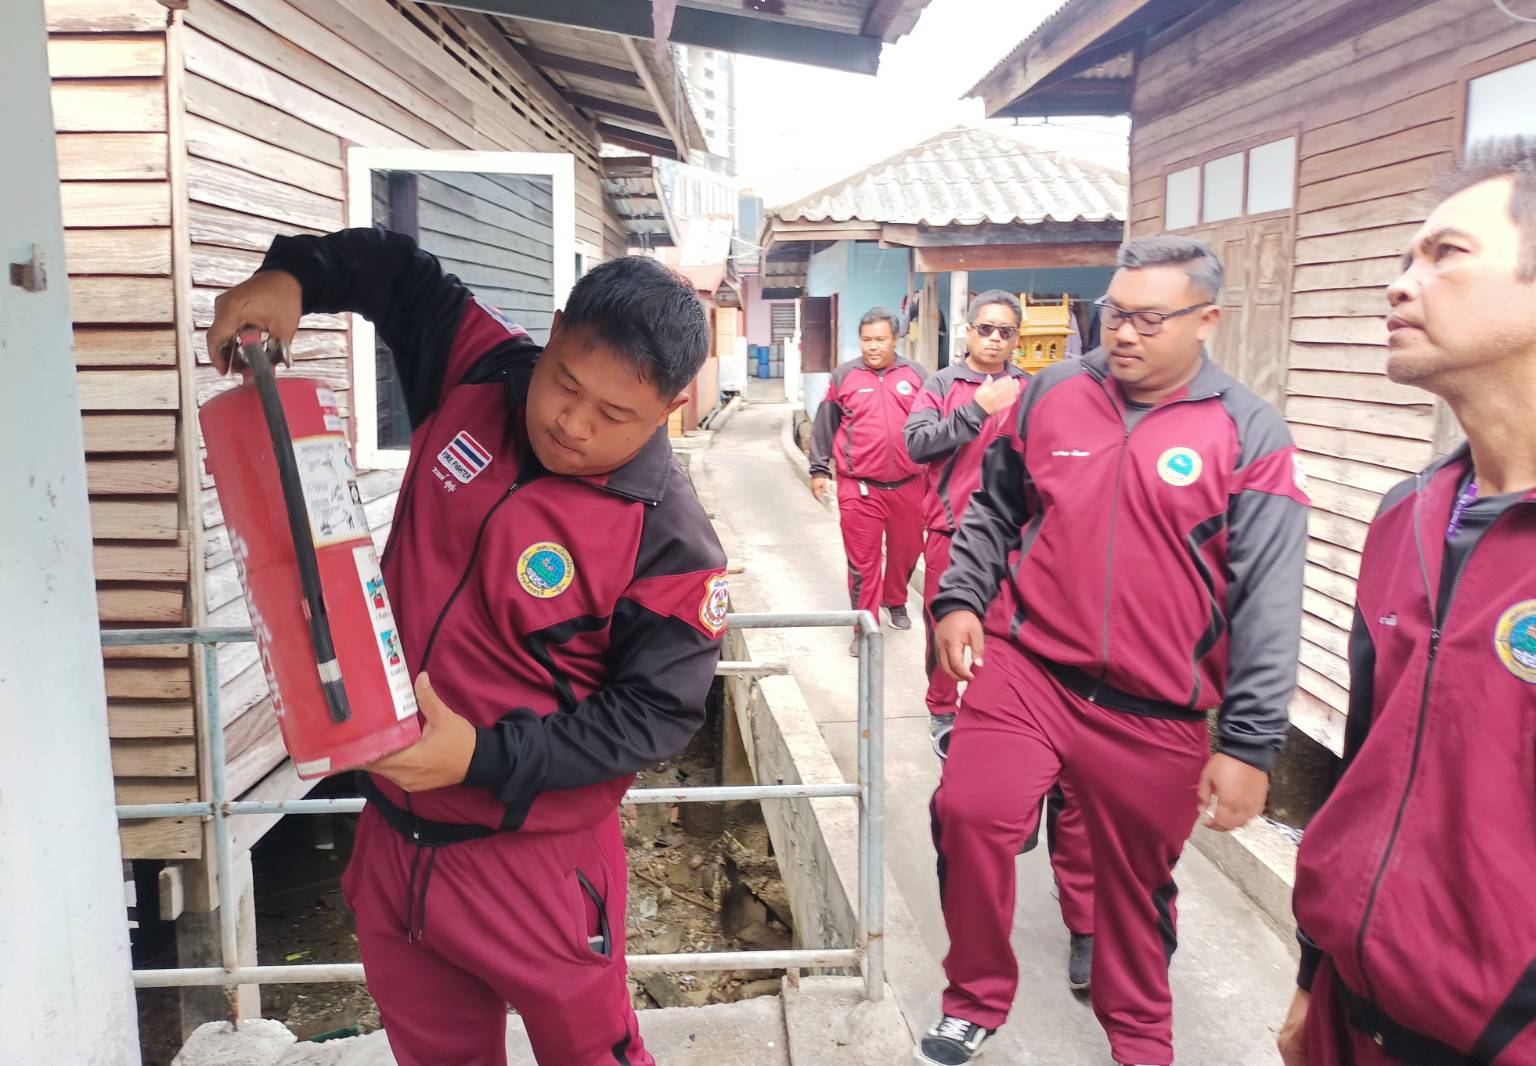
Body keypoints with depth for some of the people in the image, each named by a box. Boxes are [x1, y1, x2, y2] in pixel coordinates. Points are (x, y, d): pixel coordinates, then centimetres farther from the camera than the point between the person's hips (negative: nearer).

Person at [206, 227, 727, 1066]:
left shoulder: (667, 539, -21)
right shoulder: (478, 375, -7)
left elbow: (657, 711, -18)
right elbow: (398, 273, 10)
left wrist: (485, 757, -25)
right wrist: (290, 276, -8)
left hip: (534, 862, -5)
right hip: (392, 837, 6)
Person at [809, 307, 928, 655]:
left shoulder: (915, 375, 6)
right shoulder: (844, 376, 1)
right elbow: (825, 426, 7)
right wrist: (819, 470, 6)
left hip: (908, 485, 3)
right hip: (859, 487, -2)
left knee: (906, 550, 17)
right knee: (862, 560, 0)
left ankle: (895, 601, 43)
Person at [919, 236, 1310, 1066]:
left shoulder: (1249, 434, -6)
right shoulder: (1051, 394, 3)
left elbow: (1269, 603, -8)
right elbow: (992, 511, 16)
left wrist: (1251, 743, -10)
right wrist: (959, 599, 3)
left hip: (1157, 713, -1)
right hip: (1023, 669, 2)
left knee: (1139, 881, 14)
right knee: (969, 813, -14)